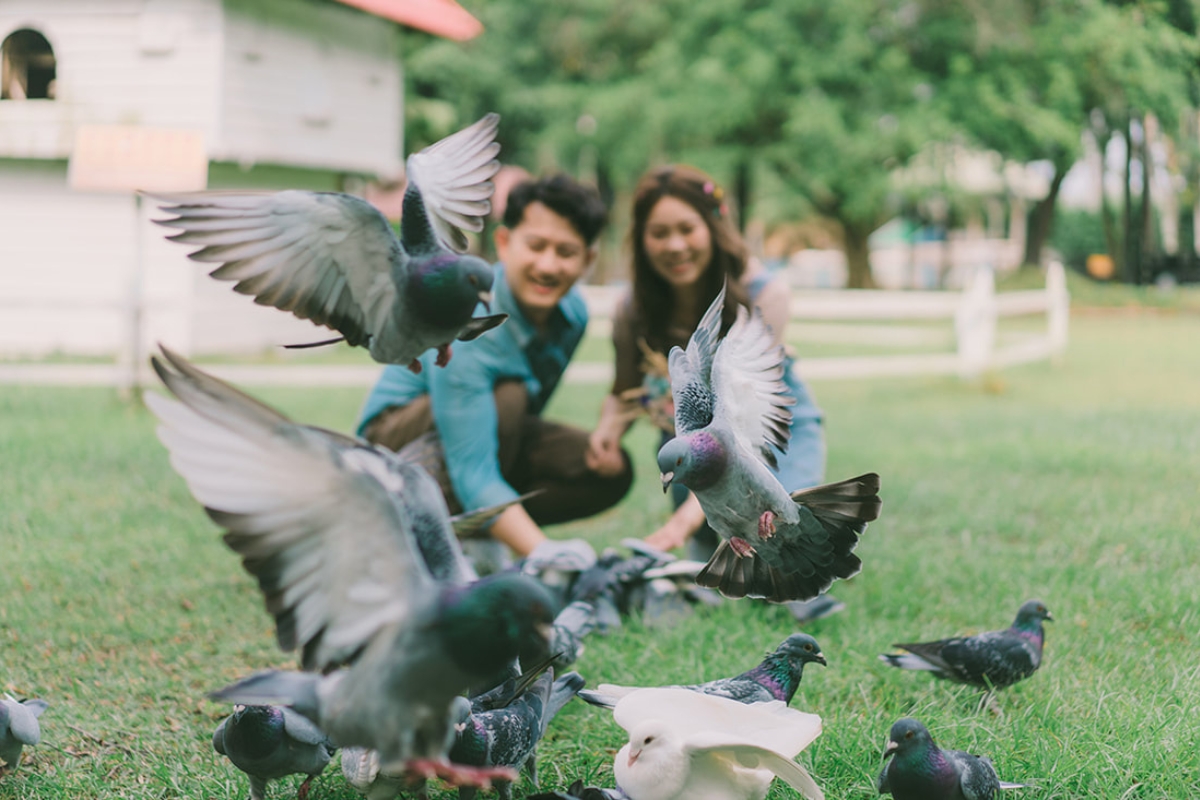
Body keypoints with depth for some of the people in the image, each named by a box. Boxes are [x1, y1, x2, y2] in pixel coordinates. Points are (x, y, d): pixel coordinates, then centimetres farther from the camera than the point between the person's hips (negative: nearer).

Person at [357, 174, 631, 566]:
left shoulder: (572, 311, -10)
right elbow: (473, 474, -40)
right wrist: (546, 556, -49)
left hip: (487, 429, 7)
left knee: (612, 470, -13)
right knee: (508, 394, -35)